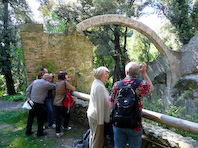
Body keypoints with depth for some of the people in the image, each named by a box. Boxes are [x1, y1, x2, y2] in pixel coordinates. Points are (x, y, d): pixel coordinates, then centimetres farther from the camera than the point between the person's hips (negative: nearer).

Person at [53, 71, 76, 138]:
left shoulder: (57, 82, 6)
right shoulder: (65, 82, -16)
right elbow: (73, 89, -9)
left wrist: (67, 89, 7)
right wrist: (70, 89, 12)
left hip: (55, 103, 6)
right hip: (62, 104, -6)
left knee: (58, 117, 10)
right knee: (67, 114, 19)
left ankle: (58, 132, 15)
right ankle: (65, 126, 36)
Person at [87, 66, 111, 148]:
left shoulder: (95, 83, 8)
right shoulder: (99, 86, -23)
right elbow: (100, 105, -22)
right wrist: (100, 120, -19)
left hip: (92, 114, 10)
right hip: (97, 117, -10)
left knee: (93, 136, 22)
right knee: (98, 139, 3)